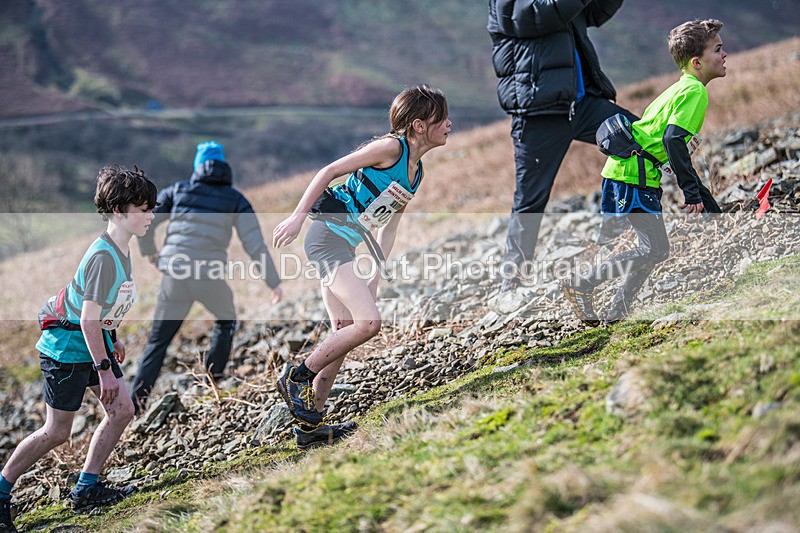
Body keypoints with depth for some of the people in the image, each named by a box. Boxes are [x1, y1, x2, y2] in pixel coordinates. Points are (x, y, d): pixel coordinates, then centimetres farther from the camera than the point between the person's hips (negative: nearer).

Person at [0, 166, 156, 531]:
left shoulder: (121, 250, 2)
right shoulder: (104, 257, -27)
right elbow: (89, 320, -26)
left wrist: (114, 339, 26)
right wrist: (104, 370, -22)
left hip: (96, 340, 9)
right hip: (68, 346, -9)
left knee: (122, 410, 5)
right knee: (57, 432, -2)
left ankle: (86, 490, 15)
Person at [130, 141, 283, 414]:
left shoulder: (178, 190, 13)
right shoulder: (236, 200, 8)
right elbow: (255, 245, -1)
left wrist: (149, 251, 29)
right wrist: (274, 281, 5)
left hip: (175, 276, 1)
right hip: (210, 278, -1)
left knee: (158, 341, 12)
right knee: (226, 320, 32)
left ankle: (134, 402, 3)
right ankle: (213, 380, 31)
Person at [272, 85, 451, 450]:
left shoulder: (415, 173, 14)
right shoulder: (391, 148, -11)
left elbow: (388, 228, 19)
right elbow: (329, 171, -13)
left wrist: (374, 280, 13)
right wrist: (297, 217, -19)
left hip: (346, 246, 10)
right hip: (329, 235, -10)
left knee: (345, 332, 8)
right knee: (368, 323, -17)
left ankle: (311, 425, 13)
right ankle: (296, 378, -2)